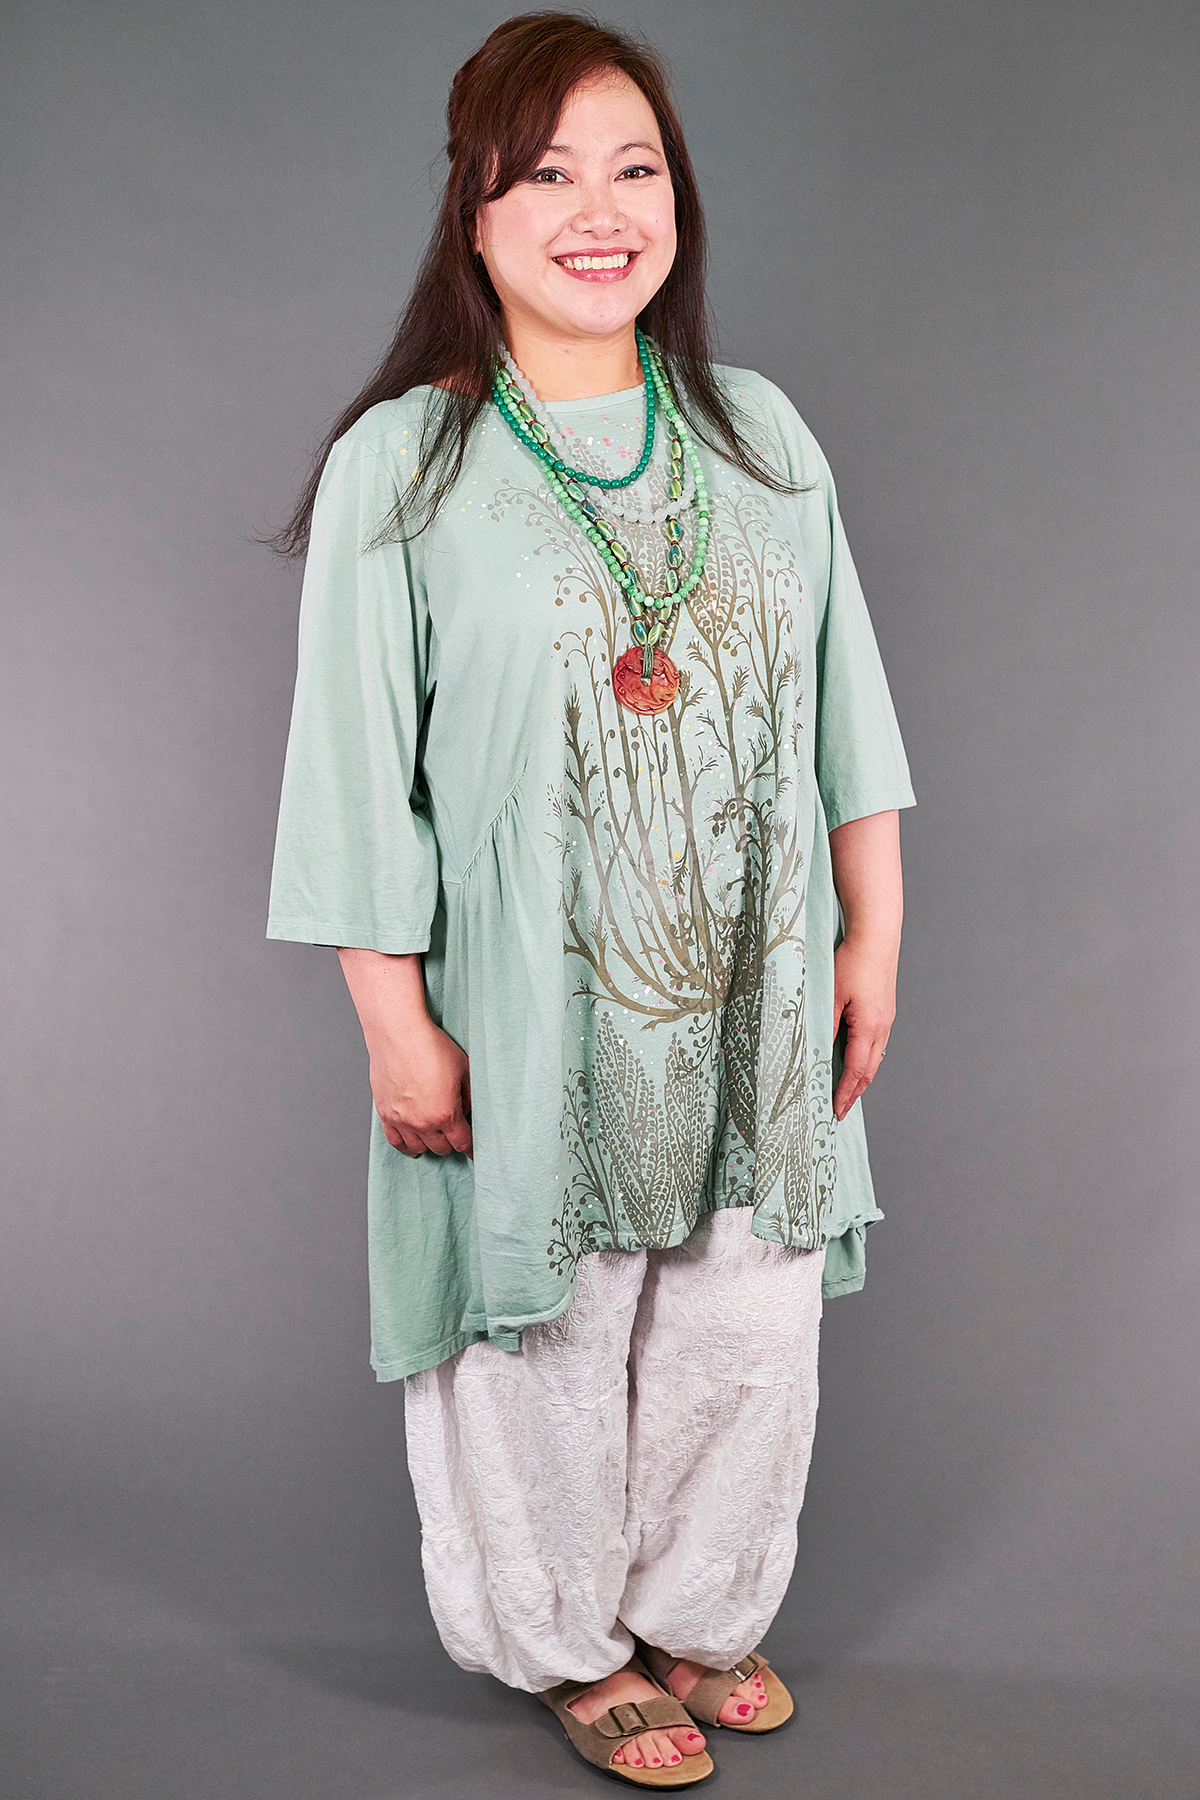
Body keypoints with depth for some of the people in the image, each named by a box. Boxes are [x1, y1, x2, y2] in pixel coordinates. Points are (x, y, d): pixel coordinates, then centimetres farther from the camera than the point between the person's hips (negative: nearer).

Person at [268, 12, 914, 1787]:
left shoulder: (763, 437, 5)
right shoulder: (399, 466, -8)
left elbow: (847, 712, 8)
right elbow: (360, 776, -8)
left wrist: (873, 940, 5)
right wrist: (398, 1026, -10)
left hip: (758, 1007, 4)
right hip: (531, 1022, -3)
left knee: (750, 1328, 15)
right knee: (549, 1343, 13)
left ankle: (701, 1612, 43)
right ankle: (575, 1642, 40)